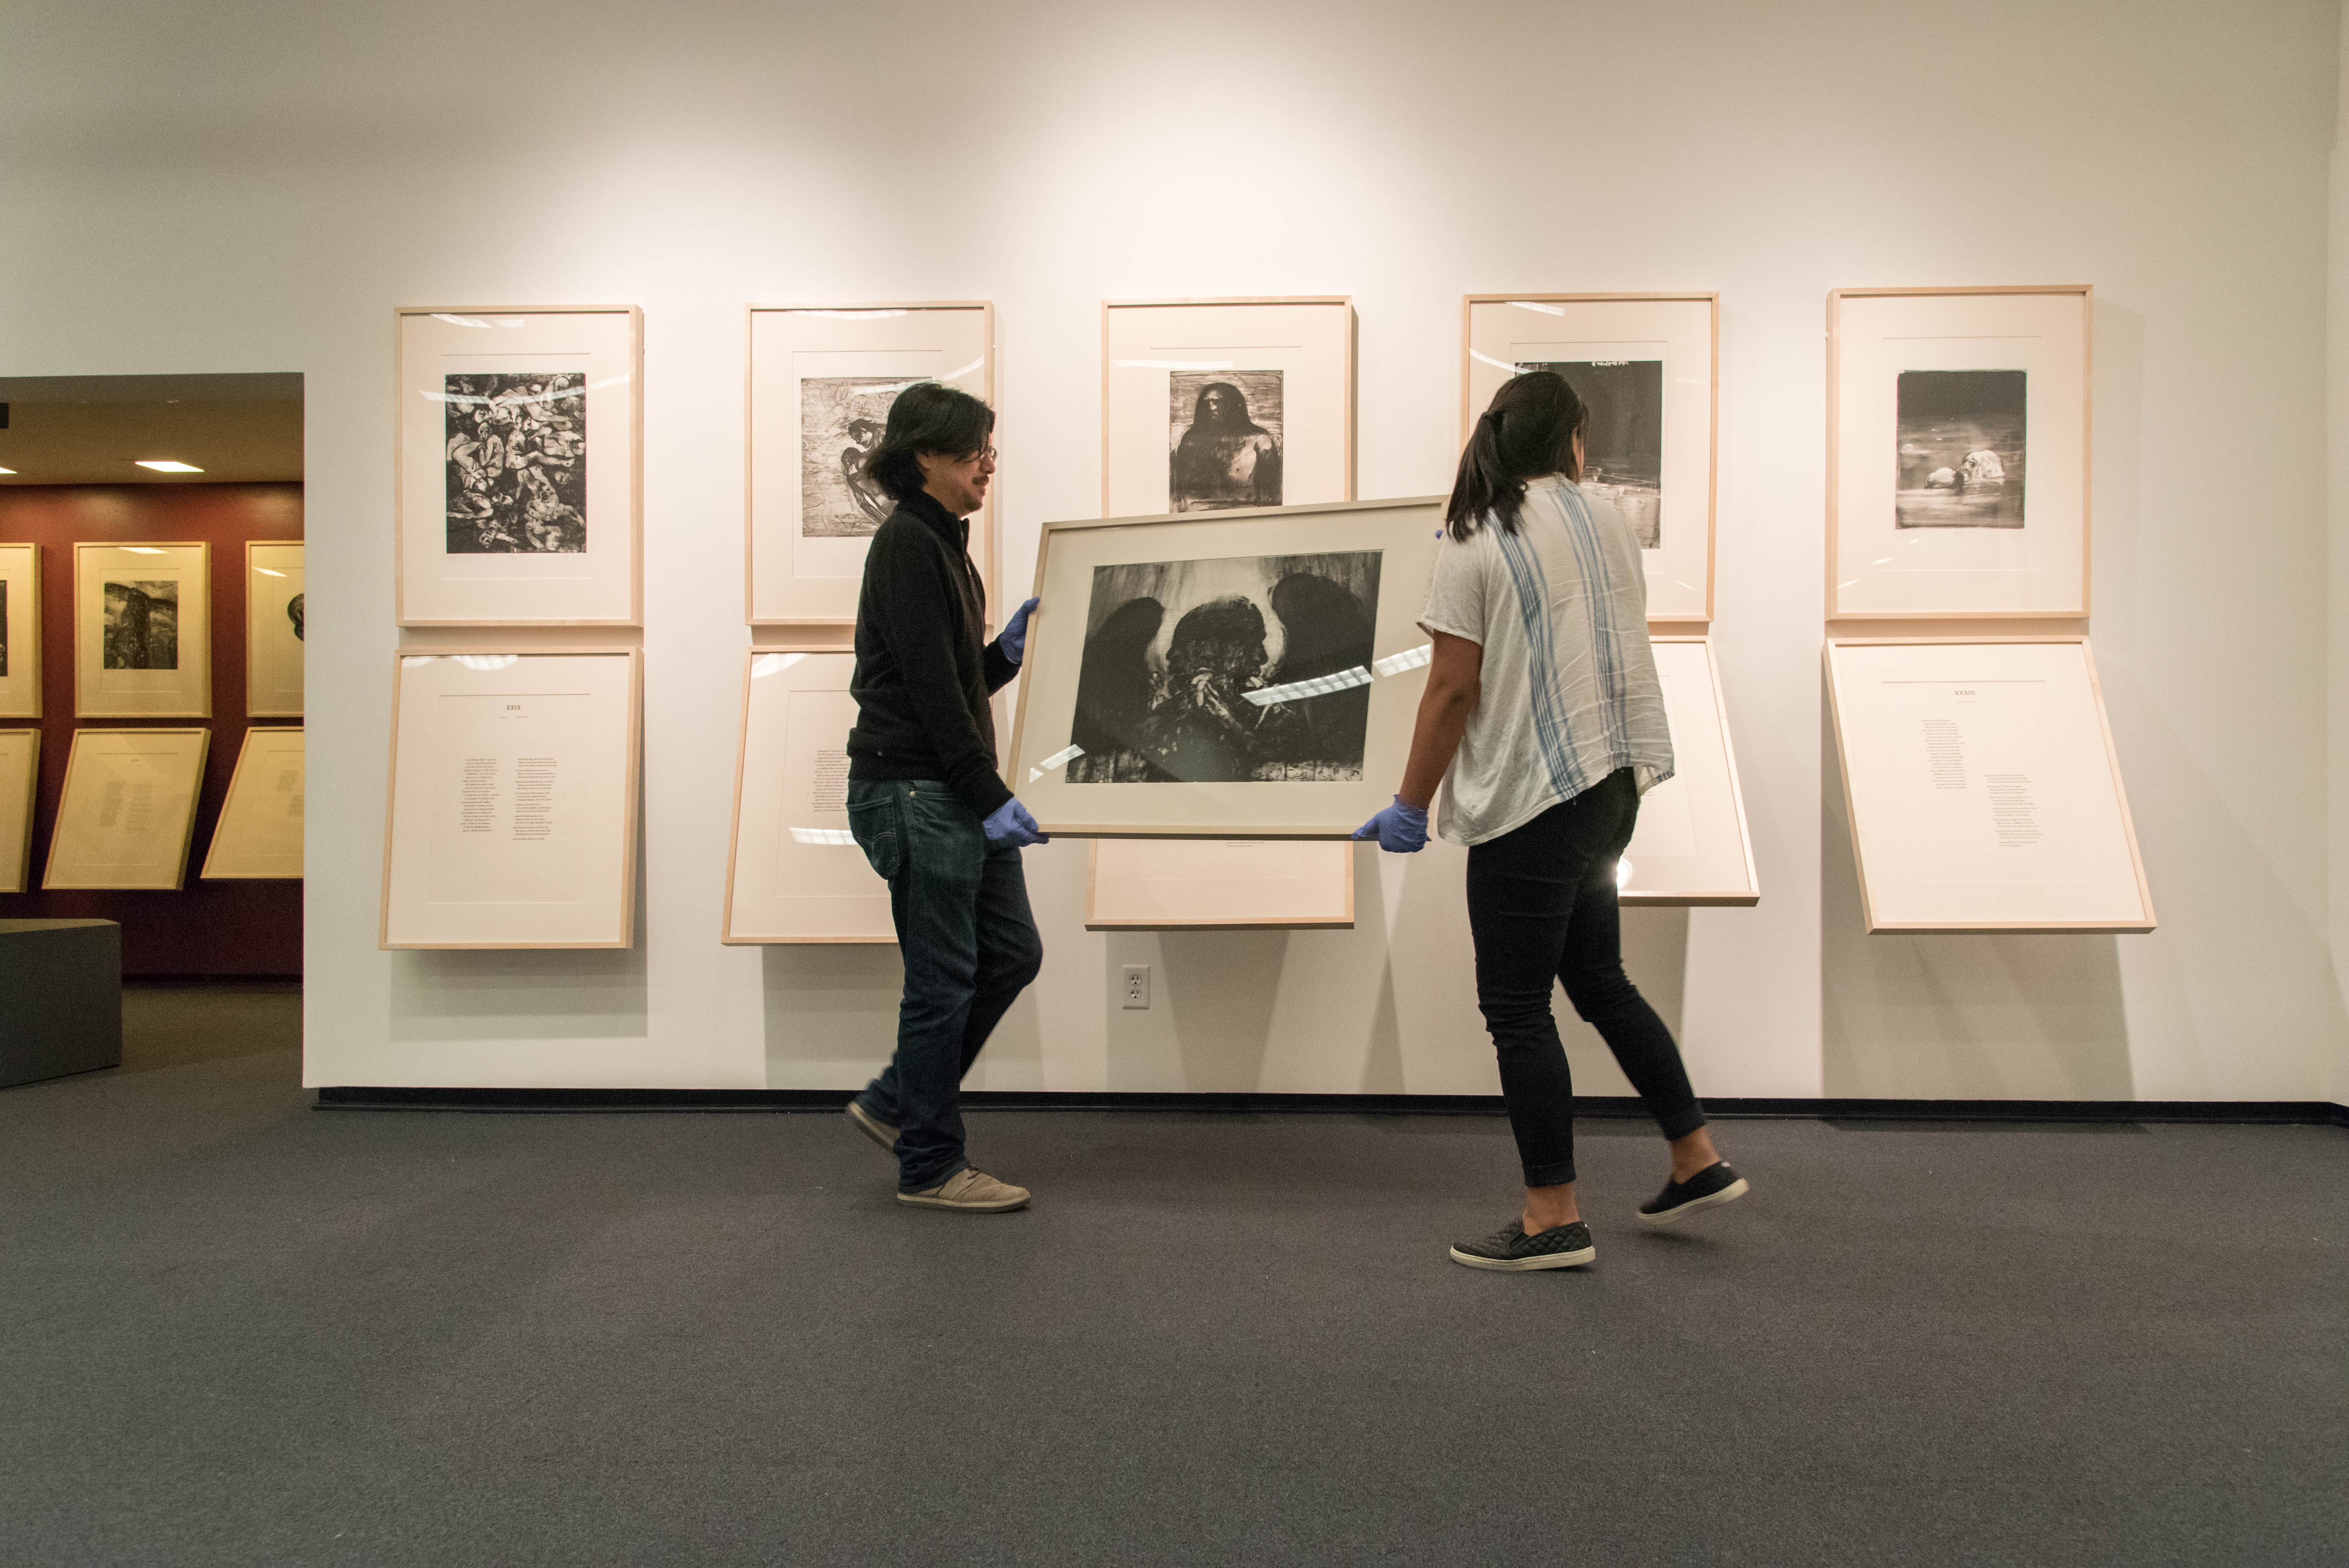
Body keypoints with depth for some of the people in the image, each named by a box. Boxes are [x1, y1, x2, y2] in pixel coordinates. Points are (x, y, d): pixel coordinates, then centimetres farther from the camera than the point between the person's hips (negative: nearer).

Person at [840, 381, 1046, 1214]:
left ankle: (895, 1104, 25)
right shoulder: (907, 543, -13)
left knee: (1012, 954, 12)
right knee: (945, 977, 0)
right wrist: (992, 798, -18)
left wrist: (1010, 649, 4)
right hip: (913, 791, -10)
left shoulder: (942, 544, 17)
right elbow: (929, 687, -19)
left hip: (956, 792, 10)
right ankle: (929, 1166, 16)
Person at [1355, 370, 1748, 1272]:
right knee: (1599, 981, 21)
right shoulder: (1608, 522, 10)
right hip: (1614, 784, 7)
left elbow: (1452, 690, -13)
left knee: (1517, 1009, 2)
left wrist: (1411, 807, -6)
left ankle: (1554, 1218, 10)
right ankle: (1697, 1159, 28)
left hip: (1529, 795, -7)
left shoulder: (1475, 539, -9)